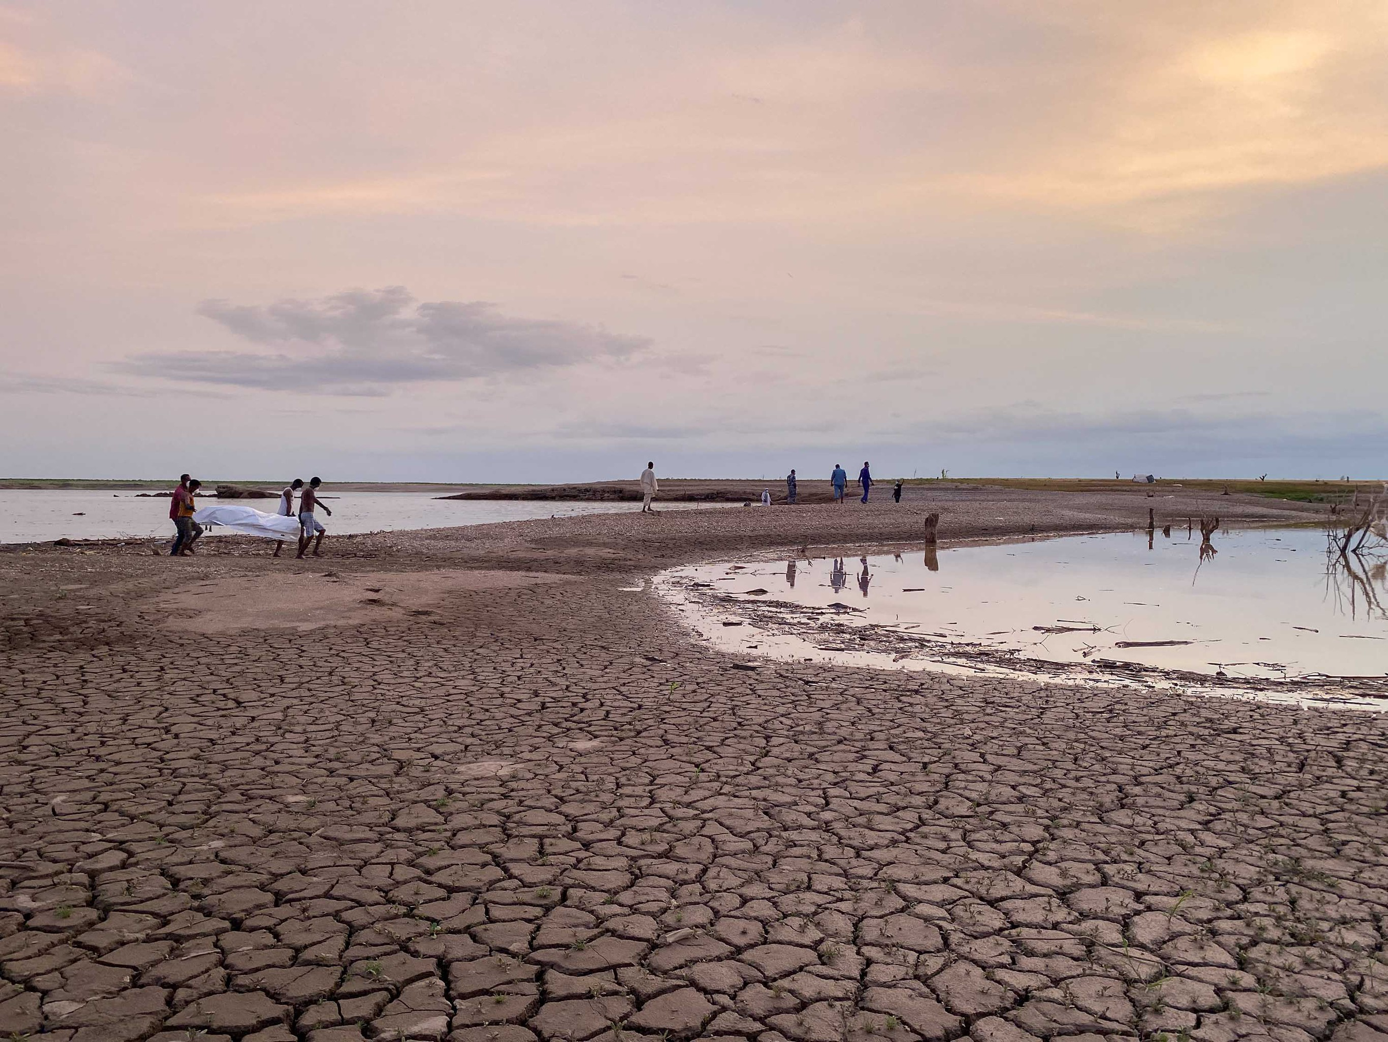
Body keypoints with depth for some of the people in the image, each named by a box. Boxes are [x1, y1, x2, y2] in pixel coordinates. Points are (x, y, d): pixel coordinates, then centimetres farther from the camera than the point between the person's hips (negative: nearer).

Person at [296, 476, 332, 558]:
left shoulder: (304, 491, 21)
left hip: (303, 515, 10)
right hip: (308, 514, -10)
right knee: (310, 536, -10)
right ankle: (300, 554, -6)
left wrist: (300, 519, 30)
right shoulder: (310, 490, -9)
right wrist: (326, 508, -38)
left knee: (322, 530, 11)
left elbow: (300, 507, 26)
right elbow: (315, 500, -28)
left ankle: (315, 551, 7)